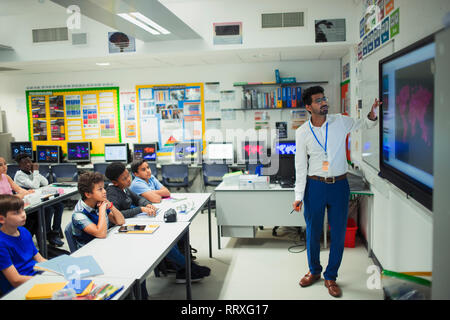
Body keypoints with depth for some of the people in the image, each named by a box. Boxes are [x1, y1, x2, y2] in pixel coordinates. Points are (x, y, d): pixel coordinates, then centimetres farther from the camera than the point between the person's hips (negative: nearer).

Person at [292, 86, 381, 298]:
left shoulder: (340, 122, -1)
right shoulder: (302, 132, -3)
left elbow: (365, 125, 15)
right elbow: (300, 166, -1)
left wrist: (372, 114, -9)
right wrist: (298, 196, -5)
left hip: (339, 185, 1)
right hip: (315, 185, -1)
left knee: (338, 233, 6)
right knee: (312, 232, 10)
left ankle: (331, 277, 24)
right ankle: (314, 271, 34)